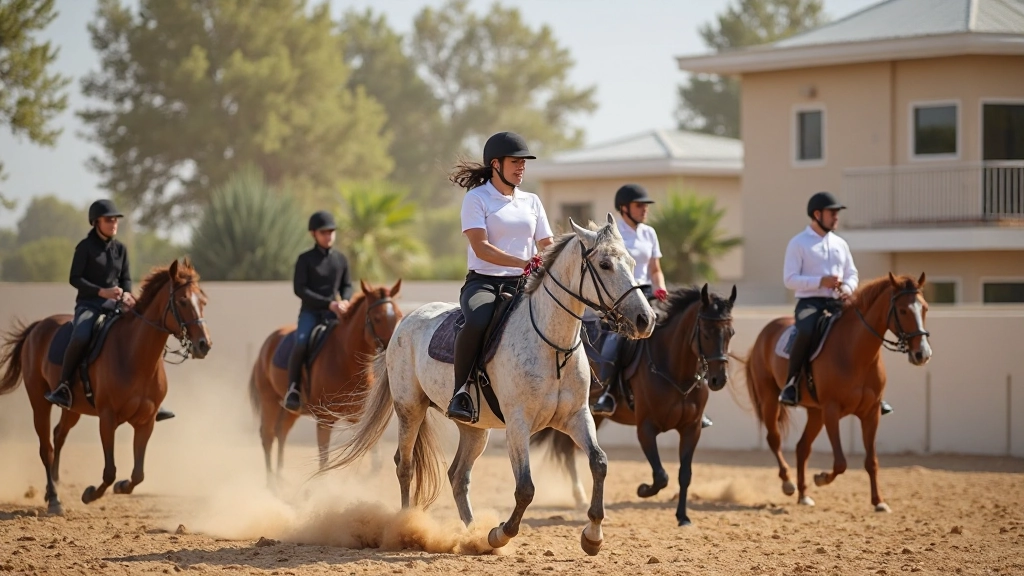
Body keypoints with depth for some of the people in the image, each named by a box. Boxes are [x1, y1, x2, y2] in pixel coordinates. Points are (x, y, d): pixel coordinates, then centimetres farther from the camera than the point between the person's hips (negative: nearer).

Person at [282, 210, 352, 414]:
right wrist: (329, 303, -17)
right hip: (310, 312, -4)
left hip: (334, 314, 4)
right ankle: (292, 389, -17)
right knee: (301, 344, -29)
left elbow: (347, 286, 16)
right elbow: (299, 289, -9)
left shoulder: (341, 259, 10)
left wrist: (345, 301, -8)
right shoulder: (305, 259, -2)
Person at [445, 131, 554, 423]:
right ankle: (460, 389, -23)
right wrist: (523, 263, -24)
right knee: (478, 320, -39)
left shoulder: (531, 202, 17)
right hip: (483, 281, -4)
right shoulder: (477, 198, 0)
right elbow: (481, 248, -12)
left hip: (522, 285, 5)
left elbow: (547, 247, 15)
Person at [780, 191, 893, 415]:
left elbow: (852, 274, 20)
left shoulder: (840, 244, 16)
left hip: (837, 303, 6)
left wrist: (848, 288, -4)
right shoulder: (798, 243, -1)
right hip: (809, 302, -6)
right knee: (806, 332, -36)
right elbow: (790, 279, -8)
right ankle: (791, 383, -21)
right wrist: (821, 281, -19)